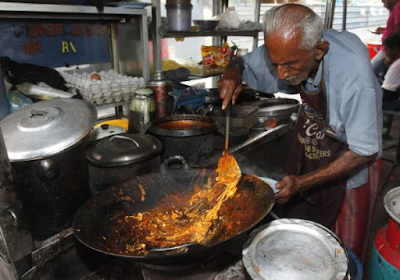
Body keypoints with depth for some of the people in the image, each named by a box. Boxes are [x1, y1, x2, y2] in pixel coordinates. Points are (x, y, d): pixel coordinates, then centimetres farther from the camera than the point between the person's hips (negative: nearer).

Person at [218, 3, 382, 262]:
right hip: (307, 143, 5)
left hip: (350, 160, -4)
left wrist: (303, 183, -30)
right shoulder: (286, 50, -20)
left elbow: (365, 152, -25)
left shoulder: (353, 71, -35)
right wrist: (232, 74, -24)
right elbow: (242, 63, 0)